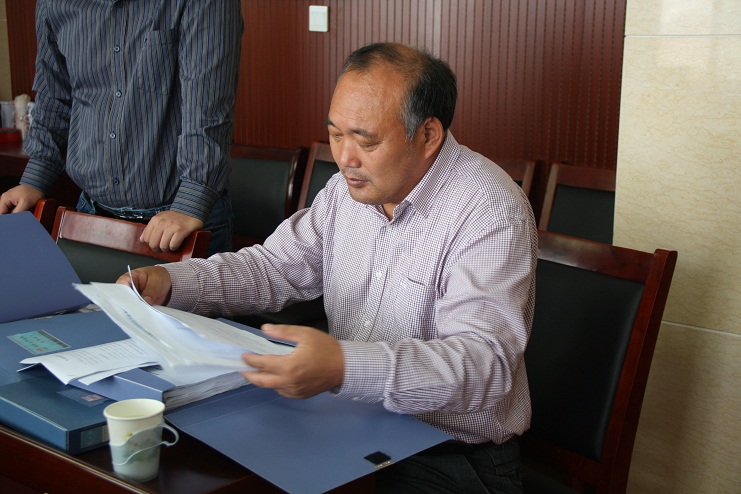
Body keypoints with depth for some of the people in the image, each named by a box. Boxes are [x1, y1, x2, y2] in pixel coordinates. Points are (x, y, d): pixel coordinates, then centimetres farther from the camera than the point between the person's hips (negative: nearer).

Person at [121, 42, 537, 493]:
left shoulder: (490, 211, -20)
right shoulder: (351, 186, 5)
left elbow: (485, 363, -30)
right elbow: (274, 269, 14)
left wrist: (346, 367, -44)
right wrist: (170, 281, -1)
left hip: (453, 457, -6)